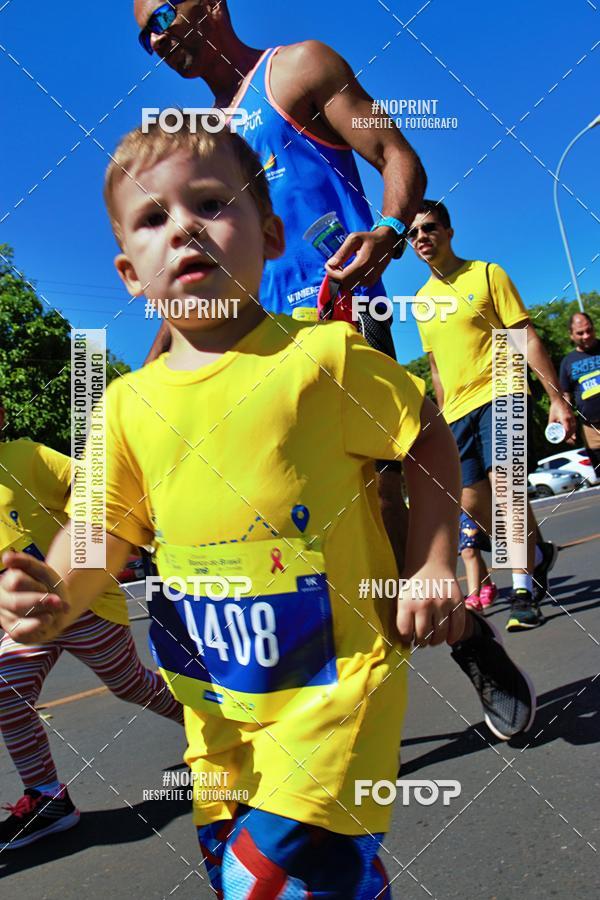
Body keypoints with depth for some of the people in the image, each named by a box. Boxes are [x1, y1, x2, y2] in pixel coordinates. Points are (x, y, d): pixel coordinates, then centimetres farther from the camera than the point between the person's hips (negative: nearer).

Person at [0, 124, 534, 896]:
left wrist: (434, 566, -6)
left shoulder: (323, 356, -13)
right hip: (216, 697, 6)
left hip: (336, 676, -5)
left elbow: (429, 439, -2)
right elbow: (104, 527, 4)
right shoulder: (128, 404, -1)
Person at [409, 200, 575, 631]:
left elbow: (527, 338, -3)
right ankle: (536, 555, 29)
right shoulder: (422, 298, 14)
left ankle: (524, 588, -3)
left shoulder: (486, 274, 0)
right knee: (472, 502, 3)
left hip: (498, 395, -5)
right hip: (457, 411, 6)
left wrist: (557, 397, -9)